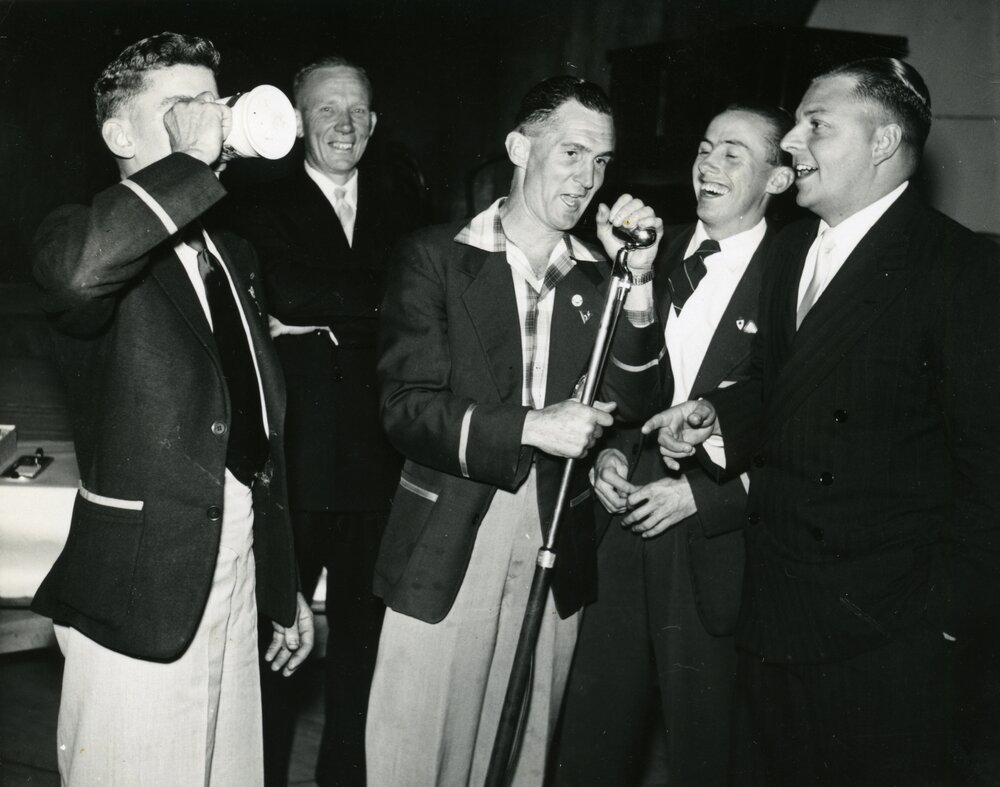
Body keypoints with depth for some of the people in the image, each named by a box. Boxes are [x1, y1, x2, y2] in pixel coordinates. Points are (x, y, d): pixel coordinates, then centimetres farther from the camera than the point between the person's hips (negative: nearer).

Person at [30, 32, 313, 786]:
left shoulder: (236, 255, 13)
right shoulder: (82, 235, -9)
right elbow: (79, 271, -37)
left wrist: (285, 585, 19)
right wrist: (194, 157, -24)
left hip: (238, 583, 7)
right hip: (141, 594, -6)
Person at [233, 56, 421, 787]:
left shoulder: (399, 212, 10)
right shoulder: (264, 208, -2)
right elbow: (284, 292, -20)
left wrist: (323, 312, -9)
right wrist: (371, 300, -14)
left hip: (377, 459, 3)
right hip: (295, 459, -3)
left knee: (362, 625, 15)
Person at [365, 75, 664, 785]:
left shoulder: (598, 275, 7)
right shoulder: (436, 258, -2)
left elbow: (631, 404, -1)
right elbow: (407, 408, -10)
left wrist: (637, 280, -11)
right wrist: (530, 428, -21)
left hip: (555, 555, 3)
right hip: (447, 550, -3)